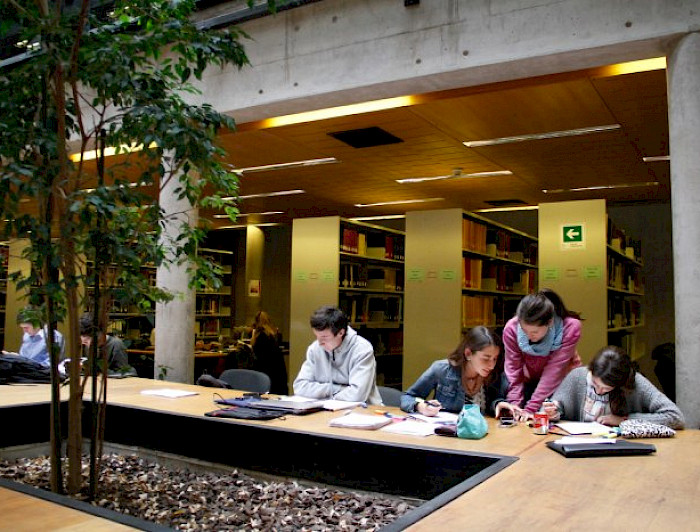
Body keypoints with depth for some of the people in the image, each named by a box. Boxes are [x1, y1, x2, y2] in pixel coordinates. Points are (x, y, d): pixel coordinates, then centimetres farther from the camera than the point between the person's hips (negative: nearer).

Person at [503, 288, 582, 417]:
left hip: (562, 382, -1)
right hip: (529, 381, 1)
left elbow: (554, 369, -32)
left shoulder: (571, 327, -31)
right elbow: (513, 369, -21)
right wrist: (515, 404, -30)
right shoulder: (511, 328, -26)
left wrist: (531, 408, -34)